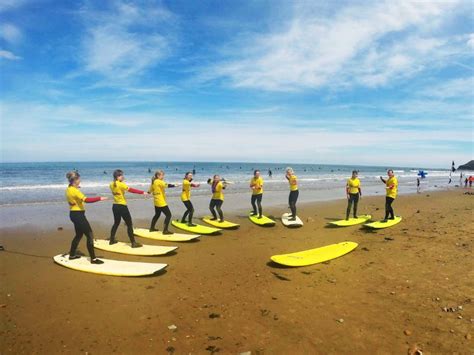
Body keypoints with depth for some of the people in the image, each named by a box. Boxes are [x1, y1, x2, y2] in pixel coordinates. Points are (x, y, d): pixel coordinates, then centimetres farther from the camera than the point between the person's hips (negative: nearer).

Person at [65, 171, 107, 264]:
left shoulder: (68, 189, 7)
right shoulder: (74, 190, -22)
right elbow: (86, 200, -33)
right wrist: (100, 198, -31)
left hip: (73, 214, 10)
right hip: (78, 215, -10)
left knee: (79, 235, 24)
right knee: (90, 235, -6)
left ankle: (72, 255, 34)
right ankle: (93, 259, -4)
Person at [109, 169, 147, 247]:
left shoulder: (111, 185, 5)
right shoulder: (121, 184, -17)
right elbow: (132, 190, -21)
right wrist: (142, 192, -20)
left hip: (115, 206, 8)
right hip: (122, 206, -8)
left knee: (116, 223, 25)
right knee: (129, 224, -2)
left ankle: (111, 240, 34)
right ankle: (133, 243, -1)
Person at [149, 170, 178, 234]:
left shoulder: (153, 182, 11)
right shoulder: (159, 181, -15)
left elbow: (150, 190, 23)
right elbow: (166, 185, -32)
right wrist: (174, 185, -40)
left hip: (156, 202, 10)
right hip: (161, 202, -10)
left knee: (157, 214, 26)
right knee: (168, 215, -7)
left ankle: (152, 228, 34)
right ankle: (165, 230, -10)